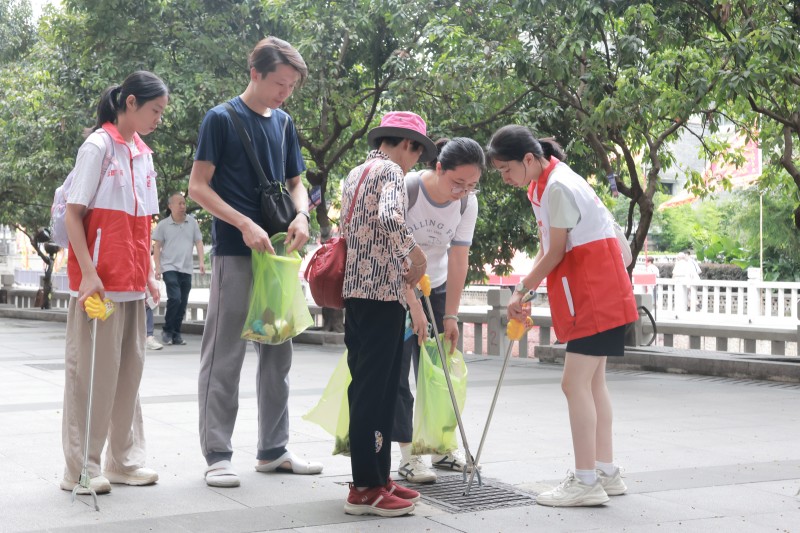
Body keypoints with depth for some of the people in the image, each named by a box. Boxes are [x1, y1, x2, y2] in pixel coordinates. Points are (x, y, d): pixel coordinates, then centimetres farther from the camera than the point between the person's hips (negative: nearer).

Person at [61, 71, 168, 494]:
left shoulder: (143, 155, 14)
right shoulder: (98, 146, -8)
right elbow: (73, 213, -11)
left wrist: (148, 273, 15)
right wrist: (88, 273, -18)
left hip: (132, 283, 7)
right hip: (99, 282, -7)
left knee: (129, 367, 11)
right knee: (93, 370, -3)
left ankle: (124, 459, 20)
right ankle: (81, 467, 6)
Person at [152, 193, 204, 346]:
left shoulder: (192, 222, 6)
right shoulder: (163, 224, -1)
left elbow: (198, 242, 9)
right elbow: (157, 246, 2)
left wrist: (201, 261, -2)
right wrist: (157, 266, -6)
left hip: (186, 269, 4)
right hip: (170, 267, -4)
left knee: (183, 302, 5)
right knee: (175, 298, -17)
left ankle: (176, 333, 16)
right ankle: (167, 331, -2)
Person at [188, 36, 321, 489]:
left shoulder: (284, 123, 13)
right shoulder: (222, 119, -5)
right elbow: (198, 186, -7)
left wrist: (301, 215, -4)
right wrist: (244, 224, -18)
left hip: (278, 252, 6)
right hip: (234, 252, -6)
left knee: (278, 353, 10)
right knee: (225, 357, -3)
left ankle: (273, 450, 19)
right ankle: (218, 454, 4)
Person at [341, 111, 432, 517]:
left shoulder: (355, 174, 20)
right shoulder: (390, 170, -8)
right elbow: (389, 218, -27)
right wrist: (415, 254, -13)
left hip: (355, 290, 9)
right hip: (381, 292, -9)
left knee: (367, 387, 12)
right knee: (376, 388, -6)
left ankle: (374, 476, 18)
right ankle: (366, 488, -3)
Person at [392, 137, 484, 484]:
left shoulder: (467, 202, -12)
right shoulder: (406, 190, -27)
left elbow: (458, 260, -9)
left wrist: (450, 315, -10)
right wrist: (414, 307, -29)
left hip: (434, 286, 4)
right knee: (398, 369, -7)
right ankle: (407, 454, -3)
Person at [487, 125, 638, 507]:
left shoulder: (559, 187, -19)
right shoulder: (539, 186, 12)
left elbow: (554, 253, -16)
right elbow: (545, 247, 11)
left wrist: (522, 290, -4)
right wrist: (522, 291, 2)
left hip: (595, 291, -10)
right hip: (583, 292, 10)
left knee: (575, 383, -11)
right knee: (592, 382, 13)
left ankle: (585, 482, -9)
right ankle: (606, 472, 20)